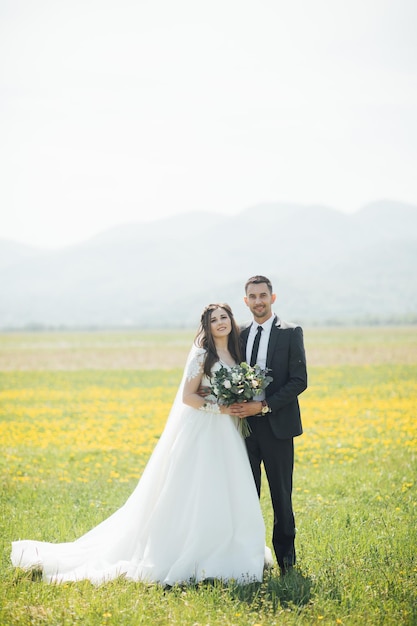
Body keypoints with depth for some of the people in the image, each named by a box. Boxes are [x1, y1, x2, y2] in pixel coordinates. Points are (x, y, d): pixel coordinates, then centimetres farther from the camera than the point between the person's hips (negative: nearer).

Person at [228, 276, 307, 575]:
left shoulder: (291, 333, -2)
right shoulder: (240, 335, 12)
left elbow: (299, 381, -8)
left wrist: (264, 406, -17)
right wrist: (236, 404, -6)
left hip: (277, 425, -4)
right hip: (245, 423, 4)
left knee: (281, 494, 1)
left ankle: (286, 558, 10)